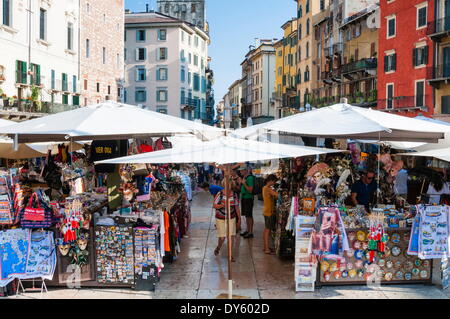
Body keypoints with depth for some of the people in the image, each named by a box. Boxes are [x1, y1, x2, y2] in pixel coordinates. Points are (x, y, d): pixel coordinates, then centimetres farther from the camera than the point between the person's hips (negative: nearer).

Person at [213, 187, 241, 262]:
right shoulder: (220, 194, -9)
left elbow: (237, 207, 9)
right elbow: (214, 206, -10)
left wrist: (239, 218, 10)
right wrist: (223, 205, -26)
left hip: (231, 218, 2)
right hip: (220, 219, -2)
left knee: (231, 236, -3)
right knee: (222, 237, 0)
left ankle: (230, 255, 9)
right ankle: (218, 248, 33)